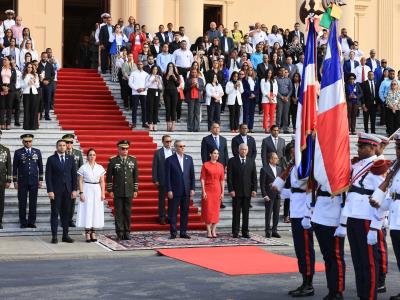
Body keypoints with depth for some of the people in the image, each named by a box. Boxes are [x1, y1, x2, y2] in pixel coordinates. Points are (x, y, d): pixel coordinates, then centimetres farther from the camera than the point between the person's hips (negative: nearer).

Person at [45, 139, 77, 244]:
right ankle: (54, 236, 3)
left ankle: (65, 235, 11)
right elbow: (48, 176, -3)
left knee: (66, 213, 6)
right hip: (56, 190, -3)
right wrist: (50, 191, -10)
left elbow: (74, 175, 8)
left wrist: (74, 190, 0)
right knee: (55, 213, 0)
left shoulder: (70, 159, 8)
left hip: (67, 190, 3)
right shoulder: (51, 159, 0)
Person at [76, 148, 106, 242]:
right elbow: (80, 181, -3)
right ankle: (87, 233, 1)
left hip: (97, 190, 3)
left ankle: (93, 232, 13)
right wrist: (81, 193, -11)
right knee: (87, 211, -3)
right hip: (87, 190, -3)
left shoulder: (100, 168, 6)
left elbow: (102, 182, 7)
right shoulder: (83, 167, -1)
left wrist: (103, 193, 0)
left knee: (96, 211, 4)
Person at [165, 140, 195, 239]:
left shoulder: (189, 159, 10)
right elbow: (167, 177, -4)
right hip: (175, 190, -4)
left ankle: (183, 232, 12)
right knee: (173, 212, 0)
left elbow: (192, 175, 10)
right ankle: (173, 233, 5)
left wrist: (192, 188, 3)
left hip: (186, 191, 4)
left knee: (185, 212, 6)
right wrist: (169, 190, -10)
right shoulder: (170, 160, -2)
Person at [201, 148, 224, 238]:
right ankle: (209, 231, 2)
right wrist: (203, 191, -11)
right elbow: (202, 178, -4)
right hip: (208, 189, -3)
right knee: (208, 209, -2)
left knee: (216, 210, 3)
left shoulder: (220, 166, 7)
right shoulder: (205, 165, -2)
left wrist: (222, 192, 3)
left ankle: (213, 230, 9)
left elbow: (222, 180, 8)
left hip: (217, 190, 3)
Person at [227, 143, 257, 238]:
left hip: (247, 191, 2)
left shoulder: (251, 161, 9)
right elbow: (229, 177, -3)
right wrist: (231, 189, -11)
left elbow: (254, 177, 8)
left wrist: (254, 189, -1)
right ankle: (235, 232, 7)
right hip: (236, 191, -2)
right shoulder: (232, 161, 1)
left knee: (246, 213, 5)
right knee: (236, 213, 2)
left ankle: (245, 232, 11)